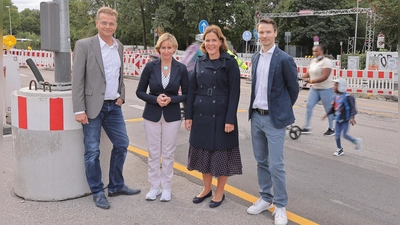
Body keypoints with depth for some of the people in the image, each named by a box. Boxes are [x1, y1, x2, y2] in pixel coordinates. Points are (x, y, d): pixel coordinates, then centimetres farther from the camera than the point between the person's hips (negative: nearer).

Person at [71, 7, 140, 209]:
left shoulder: (119, 46, 9)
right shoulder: (84, 45, -8)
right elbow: (77, 80, -11)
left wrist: (121, 96, 4)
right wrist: (79, 110, -14)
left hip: (113, 106, 6)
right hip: (93, 107, -6)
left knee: (122, 144, 12)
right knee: (92, 151, 3)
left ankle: (116, 186, 29)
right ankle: (97, 192, 18)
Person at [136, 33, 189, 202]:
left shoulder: (181, 68, -4)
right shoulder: (150, 67, -4)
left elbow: (186, 94, 1)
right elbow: (140, 92, 0)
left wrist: (171, 99, -16)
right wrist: (155, 99, -16)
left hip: (172, 116, 0)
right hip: (152, 116, 0)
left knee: (168, 153, 7)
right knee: (153, 153, 8)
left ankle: (166, 188, 21)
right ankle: (154, 187, 22)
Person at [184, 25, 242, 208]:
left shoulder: (230, 63, -6)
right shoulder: (200, 62, 8)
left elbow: (234, 93, -10)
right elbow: (191, 90, 9)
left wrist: (230, 119, -15)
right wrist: (188, 115, 3)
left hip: (221, 116, -4)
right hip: (201, 115, 5)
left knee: (221, 153, 5)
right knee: (203, 152, 13)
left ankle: (220, 192, 22)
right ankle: (206, 188, 30)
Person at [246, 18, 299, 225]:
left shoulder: (284, 59, -11)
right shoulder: (255, 58, 9)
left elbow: (293, 88, -3)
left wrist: (283, 109, 5)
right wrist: (255, 108, 14)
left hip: (274, 118, -6)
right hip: (256, 116, 6)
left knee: (275, 165, -3)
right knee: (261, 161, 14)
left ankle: (280, 206, 11)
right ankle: (265, 198, 28)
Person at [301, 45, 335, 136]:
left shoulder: (326, 61, -14)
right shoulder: (313, 61, 11)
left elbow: (324, 76, -25)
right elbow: (308, 73, 11)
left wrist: (311, 81, -33)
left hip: (325, 89, -7)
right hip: (314, 88, 7)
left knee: (328, 109, 4)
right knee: (309, 106, -1)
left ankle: (331, 129, 18)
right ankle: (307, 127, 4)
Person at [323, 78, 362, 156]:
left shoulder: (347, 97, -18)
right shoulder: (336, 97, 3)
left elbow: (353, 108, -19)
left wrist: (352, 117, -30)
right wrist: (327, 114, 16)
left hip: (345, 120, -6)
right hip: (338, 120, 6)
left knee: (344, 135, -5)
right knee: (337, 135, 7)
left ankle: (356, 141, 22)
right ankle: (339, 149, 24)